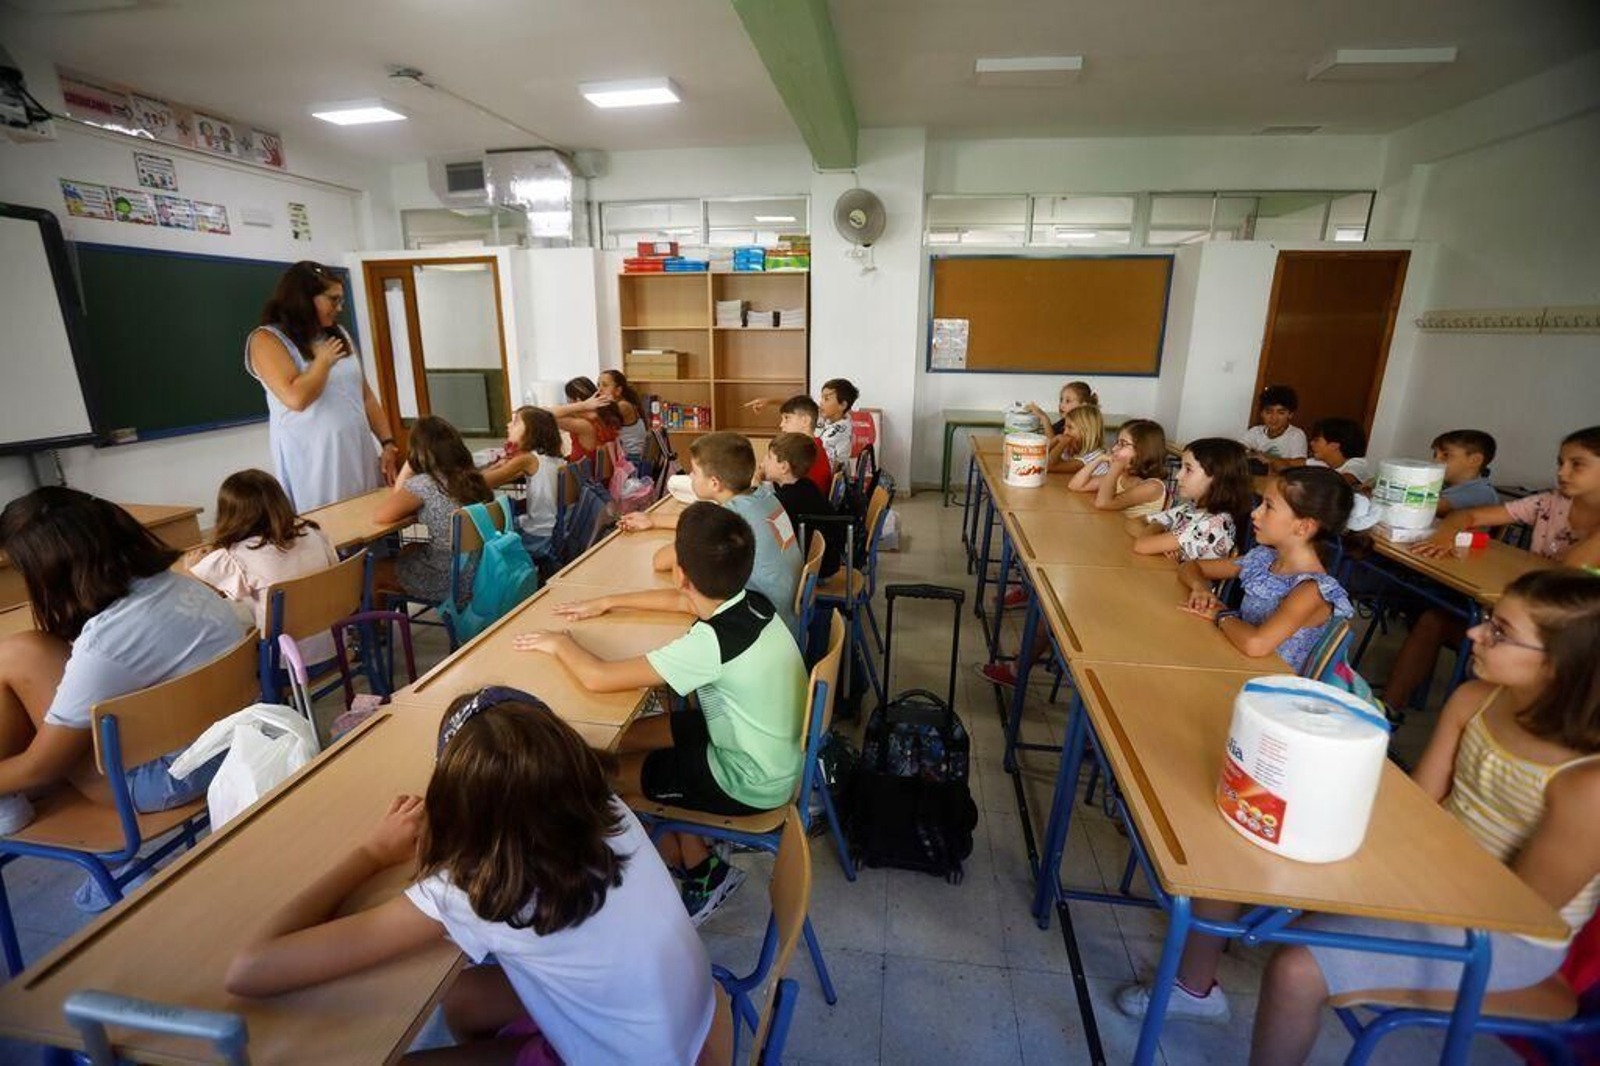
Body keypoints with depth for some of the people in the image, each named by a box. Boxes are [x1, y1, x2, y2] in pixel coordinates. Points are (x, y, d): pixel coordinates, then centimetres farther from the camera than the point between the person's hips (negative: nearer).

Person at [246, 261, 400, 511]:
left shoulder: (338, 334, 15)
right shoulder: (267, 339, -4)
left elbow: (366, 395, 14)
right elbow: (296, 398, -19)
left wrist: (388, 444, 4)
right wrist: (324, 360, -5)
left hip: (359, 454, 5)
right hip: (313, 461, -5)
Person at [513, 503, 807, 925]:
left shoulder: (712, 643, -33)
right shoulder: (750, 601, -9)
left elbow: (598, 676, -29)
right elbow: (681, 600, 12)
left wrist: (561, 643, -8)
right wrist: (607, 603, 14)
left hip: (750, 785, -7)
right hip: (774, 752, 8)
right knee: (628, 735, 16)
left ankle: (700, 871, 24)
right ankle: (699, 867, 22)